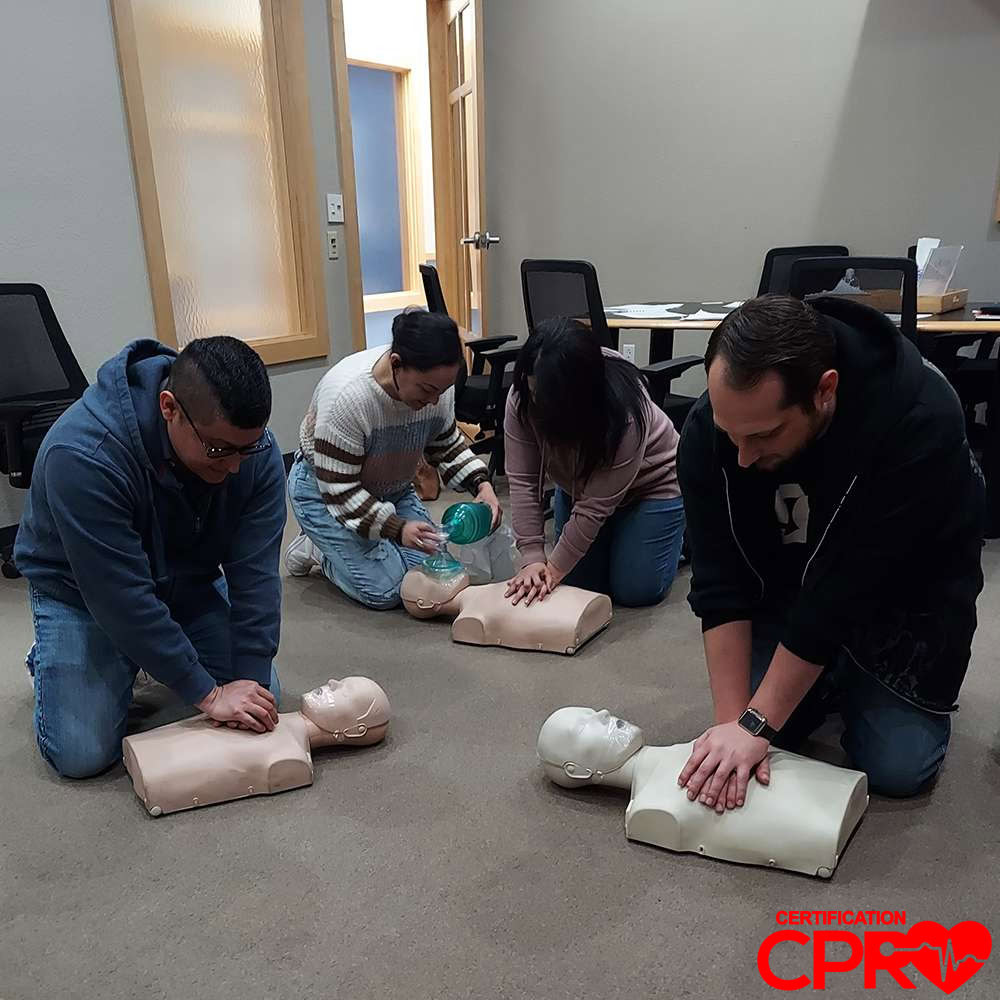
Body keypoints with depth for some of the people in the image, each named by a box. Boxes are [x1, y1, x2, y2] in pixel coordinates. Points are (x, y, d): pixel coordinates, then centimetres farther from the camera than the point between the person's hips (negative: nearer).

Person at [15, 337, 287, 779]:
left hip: (191, 582, 4)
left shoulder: (256, 450, -24)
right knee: (81, 753, -13)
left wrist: (252, 678, -25)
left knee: (260, 698, -5)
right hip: (83, 589, -4)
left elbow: (255, 575, -21)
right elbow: (123, 598, -34)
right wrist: (207, 693, -30)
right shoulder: (82, 456, -38)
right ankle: (48, 658, 17)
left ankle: (163, 653, 21)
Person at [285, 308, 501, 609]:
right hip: (323, 490, -6)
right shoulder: (347, 394, -36)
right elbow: (338, 489, -29)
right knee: (385, 590, -17)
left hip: (389, 488, 6)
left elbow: (446, 445, 1)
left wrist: (481, 484, -15)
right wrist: (397, 529, -35)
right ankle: (315, 549, 10)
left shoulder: (436, 383, -17)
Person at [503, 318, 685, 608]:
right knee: (580, 583, 2)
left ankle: (679, 529, 21)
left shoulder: (626, 412, -39)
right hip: (579, 483, 5)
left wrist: (554, 569, -31)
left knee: (635, 590, -6)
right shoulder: (521, 399, -27)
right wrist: (532, 558, -31)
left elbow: (595, 507, -34)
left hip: (650, 484, -4)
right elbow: (522, 481, -25)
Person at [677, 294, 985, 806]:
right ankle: (836, 675, 23)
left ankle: (858, 677, 21)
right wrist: (733, 723, -29)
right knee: (767, 731, -5)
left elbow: (846, 590, -35)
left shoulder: (921, 418, -37)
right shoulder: (708, 427, -27)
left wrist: (755, 724, -32)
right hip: (788, 580, 3)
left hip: (905, 584, -2)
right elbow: (720, 584, -24)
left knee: (895, 766, -8)